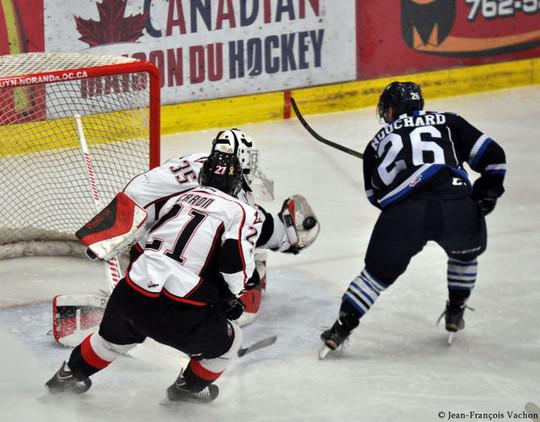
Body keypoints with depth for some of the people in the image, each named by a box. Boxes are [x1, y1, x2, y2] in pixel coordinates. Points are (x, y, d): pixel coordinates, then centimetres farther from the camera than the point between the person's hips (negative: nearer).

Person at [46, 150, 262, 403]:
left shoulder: (178, 199, 19)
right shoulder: (243, 212, 1)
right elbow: (235, 262, -14)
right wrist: (230, 296, 8)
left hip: (129, 296, 6)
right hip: (178, 313, -6)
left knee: (115, 336, 37)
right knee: (227, 341, 23)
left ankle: (69, 375, 53)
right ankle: (189, 388, 38)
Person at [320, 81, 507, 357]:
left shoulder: (378, 142, 27)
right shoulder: (449, 123, 24)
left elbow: (375, 195, 28)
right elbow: (491, 155, 15)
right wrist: (488, 191, 25)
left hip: (403, 214, 0)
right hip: (458, 208, 0)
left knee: (379, 272, 20)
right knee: (466, 251, 33)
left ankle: (341, 328, 16)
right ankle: (455, 314, 35)